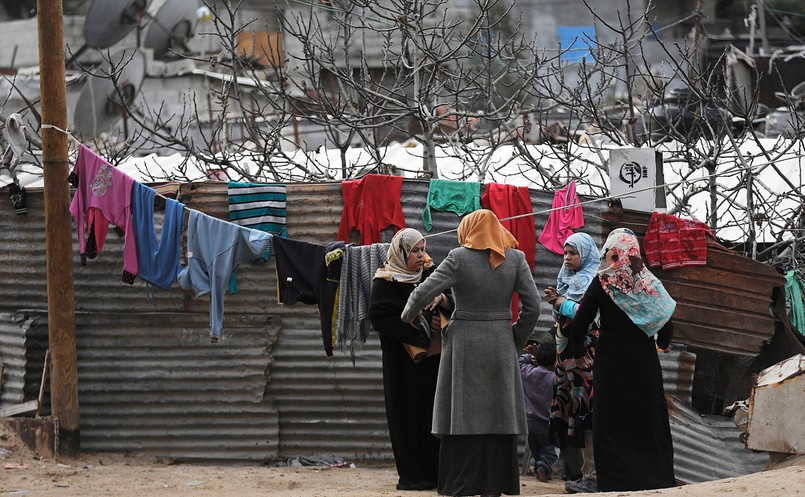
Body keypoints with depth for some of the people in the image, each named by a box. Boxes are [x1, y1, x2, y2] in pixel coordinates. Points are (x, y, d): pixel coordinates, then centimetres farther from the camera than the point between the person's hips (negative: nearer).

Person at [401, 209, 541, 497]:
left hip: (464, 344, -2)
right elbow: (532, 305, -2)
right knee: (497, 417, 7)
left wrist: (407, 316, 9)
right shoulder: (515, 259, 1)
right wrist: (516, 342, 10)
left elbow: (423, 293, -11)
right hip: (500, 345, 2)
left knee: (462, 418, 2)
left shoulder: (459, 258, -7)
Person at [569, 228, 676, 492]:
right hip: (644, 362, 2)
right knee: (648, 420, 11)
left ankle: (616, 481, -3)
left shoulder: (601, 284, -9)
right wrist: (662, 343, 22)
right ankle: (657, 479, 11)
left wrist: (578, 352, 8)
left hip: (611, 363, -2)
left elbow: (579, 324, -10)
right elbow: (667, 325, 0)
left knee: (610, 424, 3)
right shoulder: (649, 283, -2)